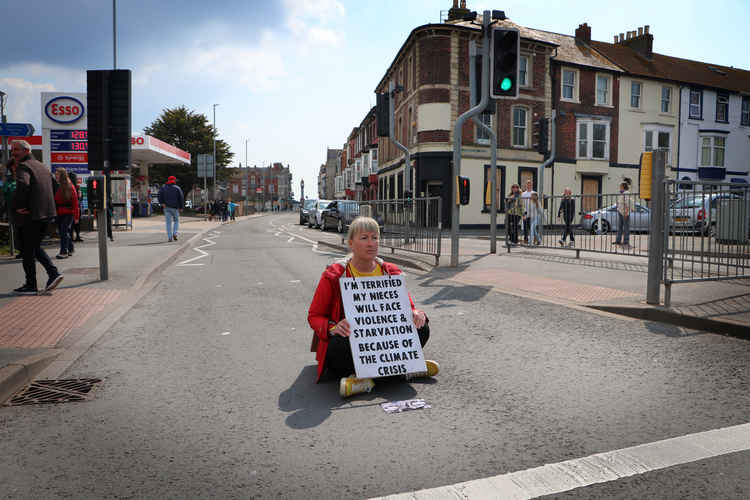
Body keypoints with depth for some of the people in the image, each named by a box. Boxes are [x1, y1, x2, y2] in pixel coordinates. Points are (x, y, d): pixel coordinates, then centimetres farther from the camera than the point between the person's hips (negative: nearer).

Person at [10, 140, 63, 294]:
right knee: (35, 247, 20)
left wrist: (16, 206, -20)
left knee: (28, 251, 2)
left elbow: (23, 184, -31)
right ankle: (53, 273, 7)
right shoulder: (42, 166, 15)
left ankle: (31, 286, 9)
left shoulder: (23, 167, -11)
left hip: (30, 216, -8)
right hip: (46, 214, 8)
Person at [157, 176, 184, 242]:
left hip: (166, 207, 2)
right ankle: (175, 233, -6)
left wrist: (162, 203, -6)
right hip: (175, 207, -1)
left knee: (168, 223, 2)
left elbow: (160, 195, -5)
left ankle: (169, 237, -3)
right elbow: (181, 198, -2)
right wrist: (181, 207, 3)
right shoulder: (177, 188, 2)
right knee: (176, 221, 14)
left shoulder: (163, 187, 8)